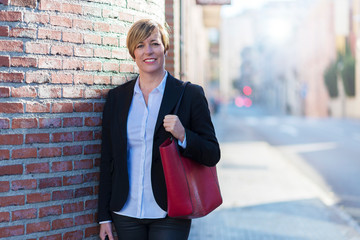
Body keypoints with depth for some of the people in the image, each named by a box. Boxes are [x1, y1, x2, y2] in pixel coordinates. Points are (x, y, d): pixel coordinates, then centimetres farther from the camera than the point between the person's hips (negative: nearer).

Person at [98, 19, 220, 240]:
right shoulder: (117, 97, 8)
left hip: (169, 214, -3)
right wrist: (104, 216, 7)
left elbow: (212, 155, -1)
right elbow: (108, 159, 9)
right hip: (126, 213, 3)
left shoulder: (190, 95, -1)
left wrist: (183, 136, -19)